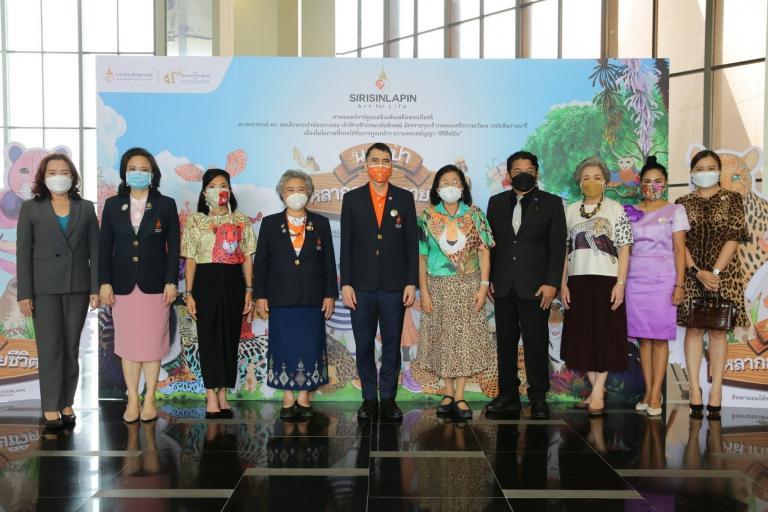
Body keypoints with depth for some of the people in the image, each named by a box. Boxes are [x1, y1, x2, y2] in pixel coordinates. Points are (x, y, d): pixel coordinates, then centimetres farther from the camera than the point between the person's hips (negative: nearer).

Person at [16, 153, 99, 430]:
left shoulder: (86, 208, 7)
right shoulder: (31, 208, 3)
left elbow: (95, 250, 5)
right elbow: (23, 253, 0)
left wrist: (96, 287, -1)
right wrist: (24, 293, -6)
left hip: (78, 287, 2)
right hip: (44, 288, -2)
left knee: (71, 348, 7)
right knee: (50, 349, -2)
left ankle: (67, 404, 15)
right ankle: (50, 409, 5)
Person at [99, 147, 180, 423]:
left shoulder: (166, 204, 2)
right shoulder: (113, 205, 6)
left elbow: (173, 246, 0)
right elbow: (105, 246, 5)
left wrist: (171, 282, -6)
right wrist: (105, 282, -2)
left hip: (155, 285, -2)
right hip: (123, 285, 2)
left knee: (152, 343, 3)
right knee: (128, 344, 6)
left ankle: (149, 399, 14)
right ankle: (132, 400, 15)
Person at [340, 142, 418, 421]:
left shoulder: (404, 198, 5)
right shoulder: (352, 198, 5)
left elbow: (412, 243, 4)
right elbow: (346, 244, 3)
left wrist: (411, 283, -2)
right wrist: (345, 284, -3)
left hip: (394, 286, 0)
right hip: (362, 286, 0)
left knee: (392, 345, 7)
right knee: (363, 345, 7)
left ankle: (389, 398, 18)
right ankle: (369, 399, 19)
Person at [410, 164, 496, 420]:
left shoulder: (475, 215, 1)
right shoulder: (427, 217, 1)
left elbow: (484, 252, 0)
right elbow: (421, 256, -1)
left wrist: (483, 286, -8)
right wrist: (423, 291, -6)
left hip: (468, 286, 0)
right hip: (439, 286, 0)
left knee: (466, 338, 0)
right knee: (443, 338, 5)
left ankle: (459, 396, 8)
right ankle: (448, 393, 17)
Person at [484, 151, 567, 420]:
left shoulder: (552, 203, 3)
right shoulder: (496, 203, 12)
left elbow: (558, 246, -2)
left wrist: (552, 283, -10)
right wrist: (488, 279, 4)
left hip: (535, 286, -3)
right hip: (504, 286, 3)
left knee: (536, 343, 0)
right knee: (505, 343, 8)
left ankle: (538, 398, 10)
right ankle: (508, 395, 18)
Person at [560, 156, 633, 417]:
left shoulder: (616, 210, 1)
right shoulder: (570, 211, 9)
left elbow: (624, 249, -3)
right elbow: (564, 250, 8)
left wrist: (620, 283, -11)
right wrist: (562, 284, 2)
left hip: (606, 281, -3)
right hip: (578, 282, 3)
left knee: (605, 336, -1)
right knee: (582, 335, 7)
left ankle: (597, 393, 3)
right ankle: (597, 388, 19)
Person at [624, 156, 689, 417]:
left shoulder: (675, 211, 4)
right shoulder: (630, 212, 10)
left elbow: (679, 250, 1)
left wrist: (679, 285, -7)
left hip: (662, 279, -2)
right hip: (636, 278, 2)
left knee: (660, 337, -2)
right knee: (643, 337, 4)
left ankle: (655, 395, 2)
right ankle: (648, 391, 11)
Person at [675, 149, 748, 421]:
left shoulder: (732, 199, 5)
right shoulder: (683, 203, 7)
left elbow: (734, 237, -3)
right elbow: (679, 242, 0)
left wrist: (715, 271, -13)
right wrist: (698, 272, -12)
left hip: (722, 271, -1)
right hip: (691, 273, 1)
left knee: (717, 330, 0)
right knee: (693, 329, 0)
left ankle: (716, 391, 2)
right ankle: (695, 390, 2)